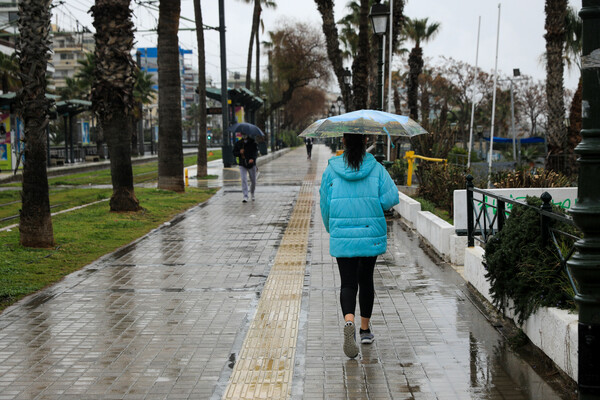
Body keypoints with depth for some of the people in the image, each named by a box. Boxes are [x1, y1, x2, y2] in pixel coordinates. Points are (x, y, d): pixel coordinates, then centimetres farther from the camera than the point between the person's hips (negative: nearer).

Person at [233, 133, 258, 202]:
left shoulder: (252, 142, -3)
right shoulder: (238, 143, 5)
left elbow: (256, 152, -13)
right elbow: (234, 153, 8)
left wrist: (252, 158, -32)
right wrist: (239, 152, -14)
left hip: (251, 164, -1)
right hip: (242, 165, 1)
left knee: (253, 181, 7)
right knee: (244, 180, -12)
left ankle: (252, 193, 34)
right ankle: (245, 196, -13)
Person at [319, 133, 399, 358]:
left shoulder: (331, 170, -1)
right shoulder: (376, 169, -2)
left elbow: (325, 204, 4)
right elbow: (391, 197, -11)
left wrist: (331, 229, 20)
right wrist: (376, 206, 11)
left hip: (342, 237, -1)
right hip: (371, 235, 1)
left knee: (348, 283, 1)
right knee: (366, 279, 17)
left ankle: (349, 321, -26)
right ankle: (365, 329, 27)